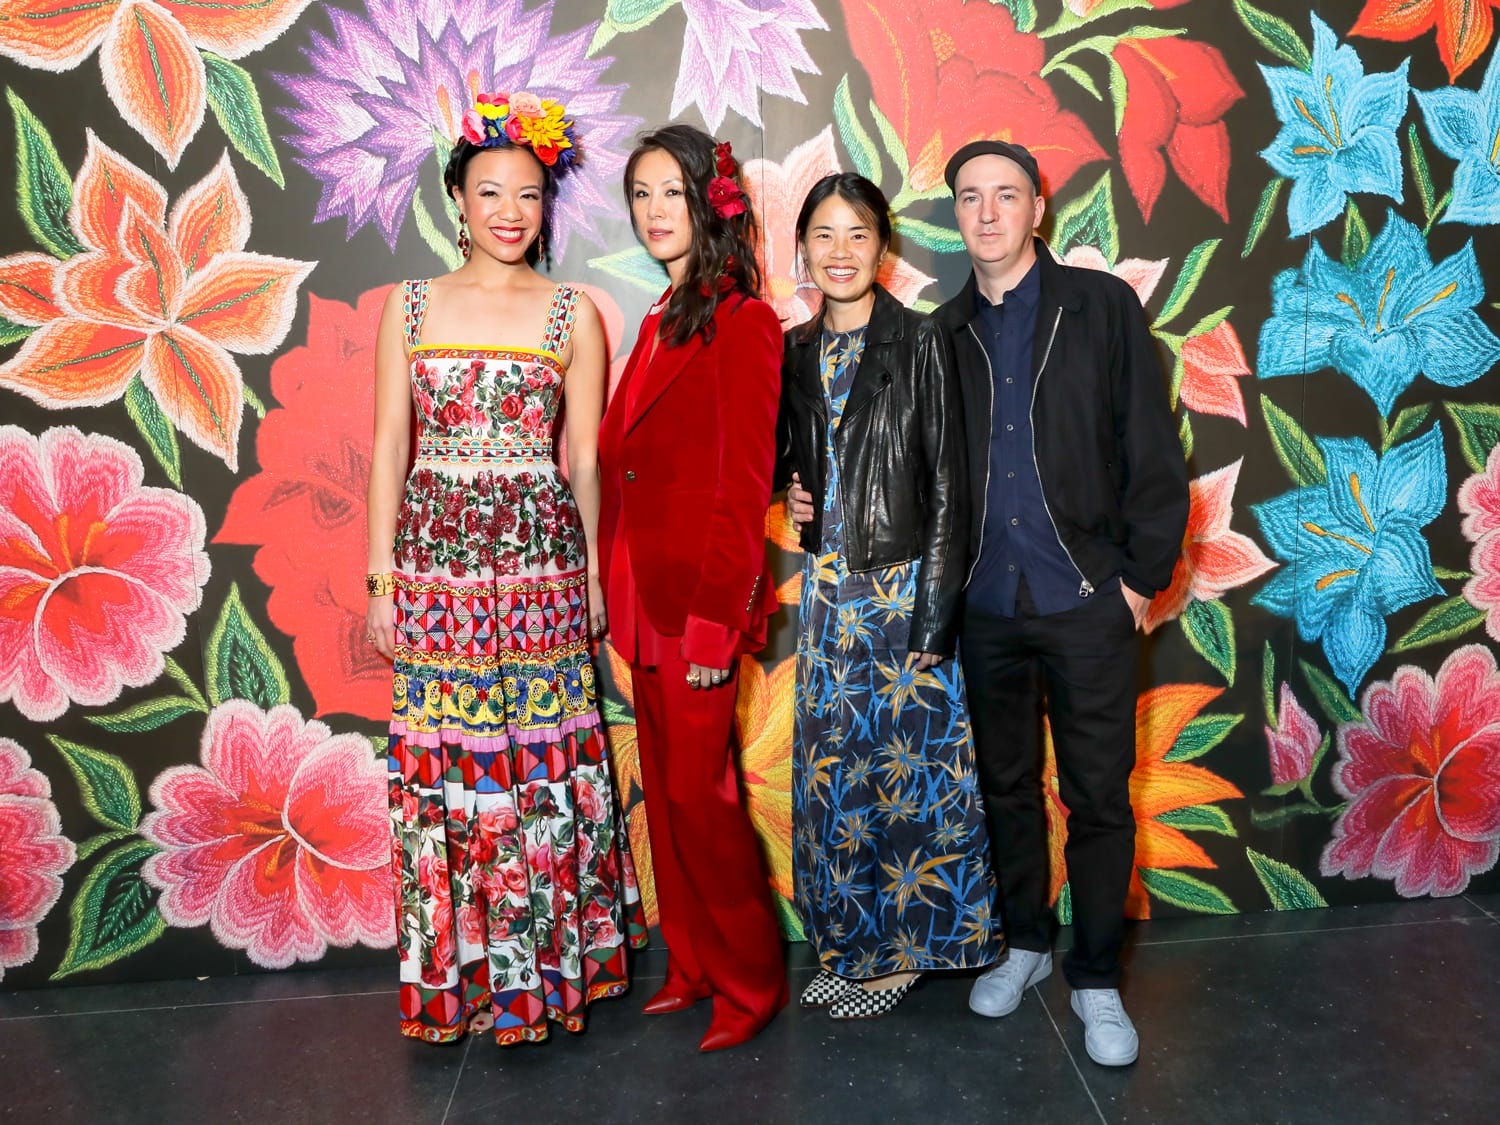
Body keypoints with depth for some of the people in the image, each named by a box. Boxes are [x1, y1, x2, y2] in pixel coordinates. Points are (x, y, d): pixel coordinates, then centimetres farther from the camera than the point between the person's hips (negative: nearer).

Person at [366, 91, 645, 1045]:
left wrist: (593, 573, 3)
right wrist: (383, 574, 1)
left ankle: (547, 967, 21)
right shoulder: (412, 305, 8)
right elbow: (390, 445, 6)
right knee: (443, 766, 5)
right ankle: (456, 977, 22)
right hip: (436, 556, 1)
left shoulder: (573, 313, 5)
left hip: (540, 555, -1)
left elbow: (584, 457, 5)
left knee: (542, 759, 3)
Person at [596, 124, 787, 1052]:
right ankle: (695, 966, 31)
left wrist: (715, 617, -18)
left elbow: (744, 483, -15)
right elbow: (622, 464, 14)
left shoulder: (743, 324, -10)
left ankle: (752, 980, 20)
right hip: (647, 598, 8)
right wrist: (619, 589, 10)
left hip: (702, 600, -8)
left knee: (698, 793, 0)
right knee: (666, 791, 15)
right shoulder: (659, 326, 15)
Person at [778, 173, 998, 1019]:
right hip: (827, 592, 5)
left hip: (903, 589, -5)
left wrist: (934, 614, -14)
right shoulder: (796, 352, 9)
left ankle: (901, 948, 21)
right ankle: (849, 944, 27)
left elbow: (948, 484, -9)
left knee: (907, 766, 3)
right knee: (831, 769, 10)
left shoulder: (921, 343, -6)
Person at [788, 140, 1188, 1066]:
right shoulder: (947, 332, 9)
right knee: (1007, 783, 15)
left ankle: (1097, 979, 22)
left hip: (1088, 602, -3)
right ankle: (1026, 943, 34)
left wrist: (1145, 573, -5)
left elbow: (1153, 449, -2)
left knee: (1098, 795, 5)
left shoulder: (1103, 306, 0)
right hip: (986, 607, 3)